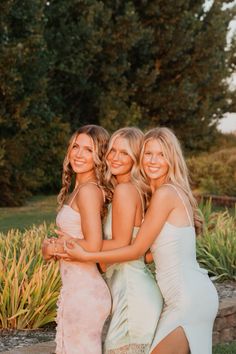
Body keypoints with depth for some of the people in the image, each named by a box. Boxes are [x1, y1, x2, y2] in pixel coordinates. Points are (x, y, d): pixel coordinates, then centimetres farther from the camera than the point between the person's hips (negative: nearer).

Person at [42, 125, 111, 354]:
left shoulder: (88, 190, -15)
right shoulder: (80, 189, 13)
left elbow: (93, 246, -21)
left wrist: (53, 248, -8)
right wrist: (58, 245, 4)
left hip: (84, 292, -9)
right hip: (76, 289, 9)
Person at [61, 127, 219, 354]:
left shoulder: (165, 193, -15)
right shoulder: (172, 193, 13)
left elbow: (137, 250, -12)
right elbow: (151, 252, 14)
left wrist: (86, 256, -6)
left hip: (190, 297, -10)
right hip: (190, 295, 10)